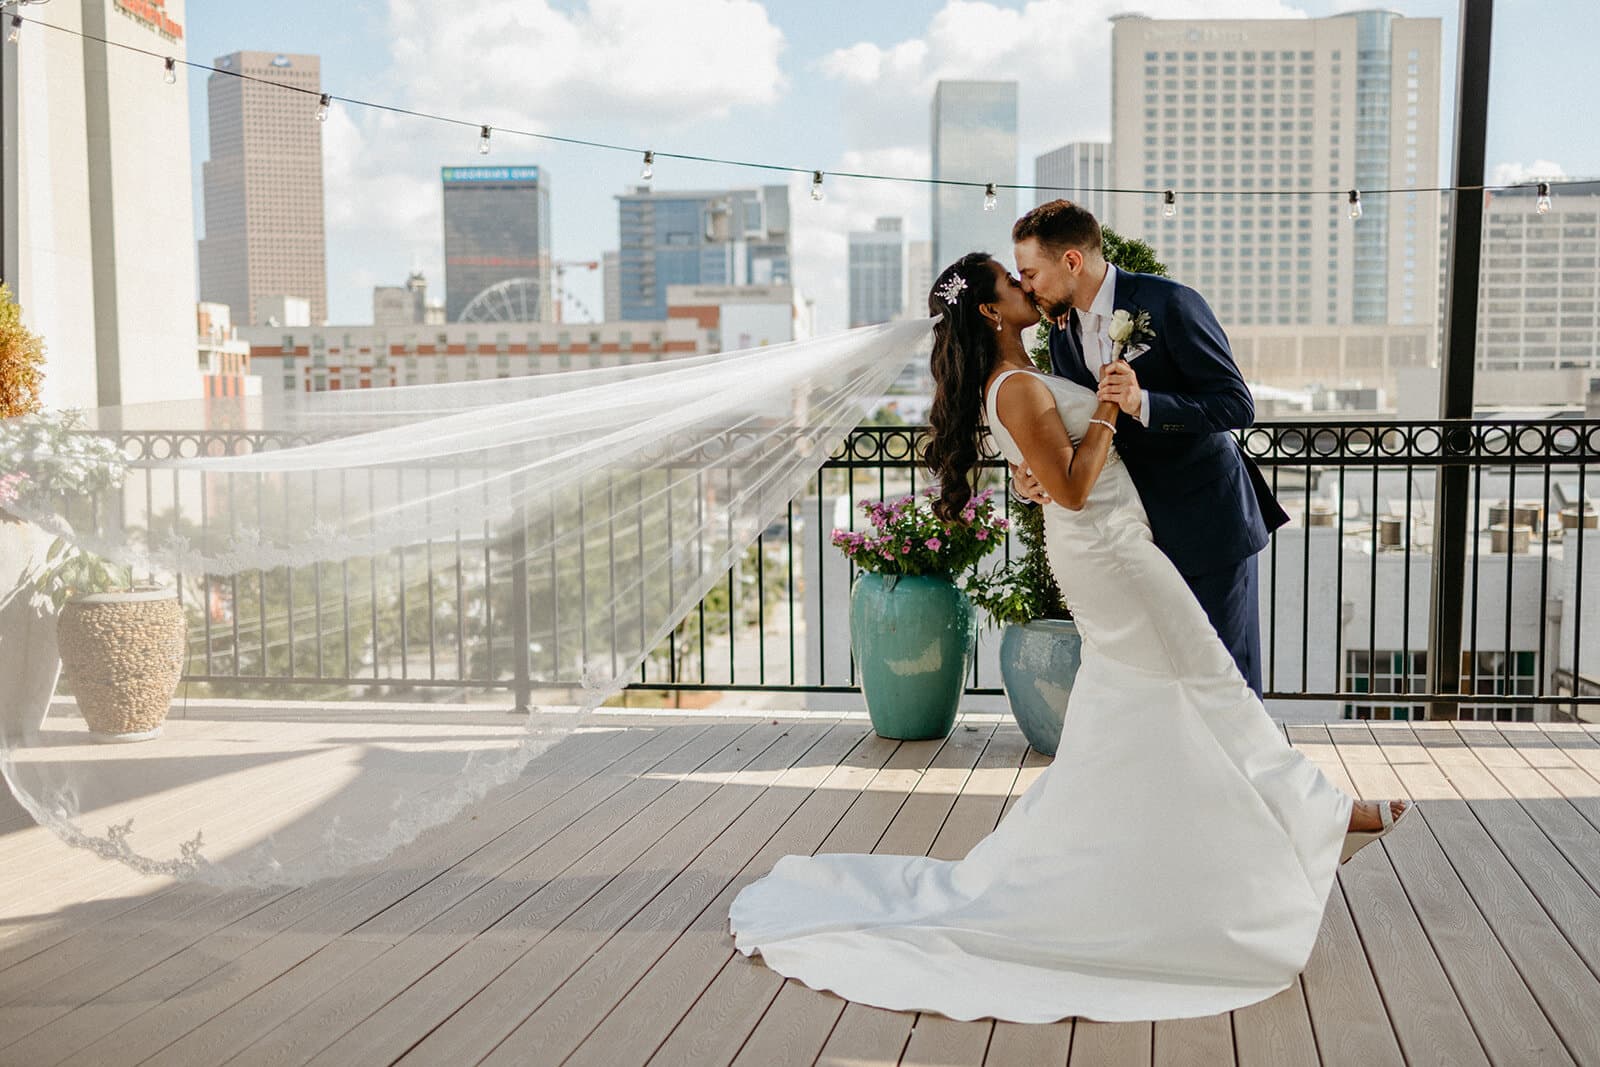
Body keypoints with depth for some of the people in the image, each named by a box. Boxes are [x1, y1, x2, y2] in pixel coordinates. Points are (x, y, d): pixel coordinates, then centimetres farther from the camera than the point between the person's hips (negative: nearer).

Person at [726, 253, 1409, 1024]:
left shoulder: (1014, 382, 12)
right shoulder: (1019, 390, -19)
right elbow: (1072, 488, -22)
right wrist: (1108, 409, -17)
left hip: (1101, 550, 10)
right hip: (1108, 550, -10)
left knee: (1120, 711, 16)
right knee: (1205, 690, 0)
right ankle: (1316, 816, 12)